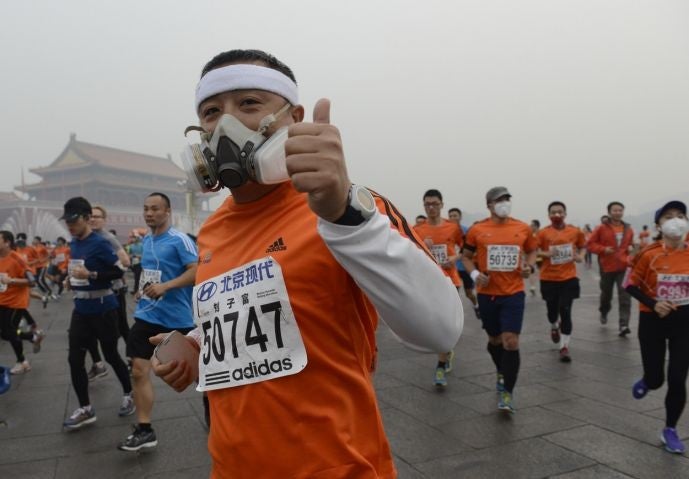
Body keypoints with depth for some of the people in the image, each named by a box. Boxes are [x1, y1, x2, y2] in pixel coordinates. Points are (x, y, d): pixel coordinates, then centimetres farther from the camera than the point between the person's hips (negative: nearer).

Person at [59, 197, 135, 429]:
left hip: (103, 309, -7)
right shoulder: (74, 243, 8)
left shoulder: (100, 243, -16)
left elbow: (119, 271, -16)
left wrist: (90, 275, -24)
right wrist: (72, 278, 8)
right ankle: (85, 409, 15)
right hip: (81, 309, 7)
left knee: (111, 355, 7)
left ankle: (129, 395, 28)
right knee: (75, 359, 4)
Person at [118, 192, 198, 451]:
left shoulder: (180, 240, -13)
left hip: (177, 317, -6)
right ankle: (144, 430, 8)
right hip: (147, 315, 6)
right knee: (139, 371, -1)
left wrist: (165, 287, -29)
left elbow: (197, 271, -23)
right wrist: (144, 289, 13)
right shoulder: (145, 241, 10)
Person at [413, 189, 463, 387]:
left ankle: (440, 368, -2)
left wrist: (456, 257, -9)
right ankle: (448, 352, 40)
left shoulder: (453, 227, -2)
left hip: (450, 281, -2)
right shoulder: (417, 230, 0)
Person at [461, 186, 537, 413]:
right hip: (487, 293, 1)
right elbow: (466, 256, 8)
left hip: (513, 293, -1)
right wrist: (474, 273, -10)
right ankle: (501, 373, 45)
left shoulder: (523, 228, 1)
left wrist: (530, 266, -2)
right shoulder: (477, 230, -3)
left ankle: (508, 393, 2)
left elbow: (532, 250, 18)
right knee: (494, 338, 16)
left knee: (511, 341, -10)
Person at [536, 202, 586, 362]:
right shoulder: (543, 233, -6)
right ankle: (554, 327, 47)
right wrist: (546, 254, -22)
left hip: (569, 278, 0)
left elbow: (583, 246, 16)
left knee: (565, 311, -5)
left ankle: (564, 347, 4)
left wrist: (580, 256, -4)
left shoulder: (575, 231, 0)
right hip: (549, 278, 0)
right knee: (552, 310, 11)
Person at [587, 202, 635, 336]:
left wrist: (631, 248, 4)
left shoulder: (628, 229, 5)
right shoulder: (602, 228, -7)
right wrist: (603, 249, -19)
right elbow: (590, 244, -6)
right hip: (607, 267, -1)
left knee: (625, 295, -12)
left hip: (624, 267, 2)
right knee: (606, 293, 16)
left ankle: (624, 325, -15)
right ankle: (604, 313, 46)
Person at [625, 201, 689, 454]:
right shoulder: (649, 255, -13)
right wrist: (653, 304, -20)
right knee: (655, 380, 4)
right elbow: (631, 286, -7)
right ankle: (646, 381, 44)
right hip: (652, 320, -2)